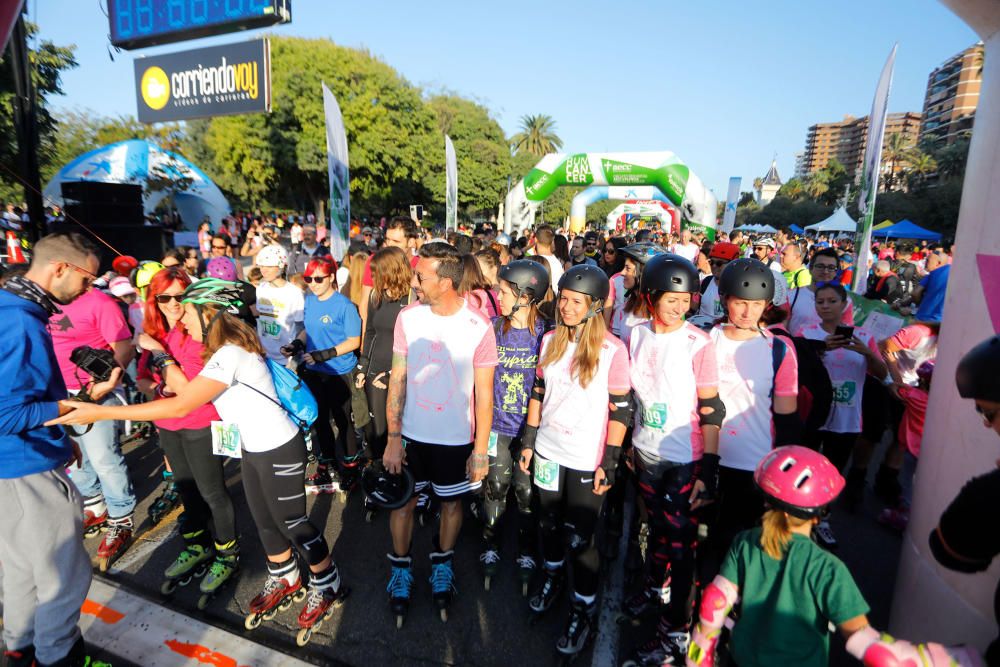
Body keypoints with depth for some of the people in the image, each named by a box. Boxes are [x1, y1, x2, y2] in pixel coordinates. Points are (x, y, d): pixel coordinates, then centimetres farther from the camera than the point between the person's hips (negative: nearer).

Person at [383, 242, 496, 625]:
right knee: (403, 502, 16)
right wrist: (393, 436, -4)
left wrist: (481, 450, -7)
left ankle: (442, 564, 45)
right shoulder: (408, 317, -10)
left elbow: (484, 394, -9)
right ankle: (401, 569, 41)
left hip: (456, 438, -1)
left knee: (452, 503, 18)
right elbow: (397, 379, -3)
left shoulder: (478, 327, -17)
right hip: (411, 434, 2)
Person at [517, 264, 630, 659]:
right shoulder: (550, 340, 0)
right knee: (549, 522, 21)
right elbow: (538, 393, 7)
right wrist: (529, 441, 7)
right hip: (547, 450, 5)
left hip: (586, 460, -4)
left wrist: (609, 463, -10)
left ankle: (584, 609, 30)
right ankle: (553, 574, 49)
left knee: (580, 536, 6)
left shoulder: (612, 349, -14)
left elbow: (619, 411, -11)